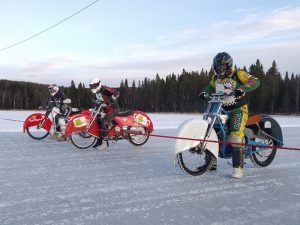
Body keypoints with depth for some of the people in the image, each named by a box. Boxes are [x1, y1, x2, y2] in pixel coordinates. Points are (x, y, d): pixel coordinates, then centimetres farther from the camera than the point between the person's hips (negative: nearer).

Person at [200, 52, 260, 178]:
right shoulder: (215, 78, 10)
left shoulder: (238, 75, -9)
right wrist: (205, 93, 5)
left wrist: (242, 89, -32)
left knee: (235, 137, -21)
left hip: (238, 110, -7)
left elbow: (255, 81, -16)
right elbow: (210, 87, 27)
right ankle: (211, 162, 15)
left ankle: (238, 167, -16)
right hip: (221, 110, 7)